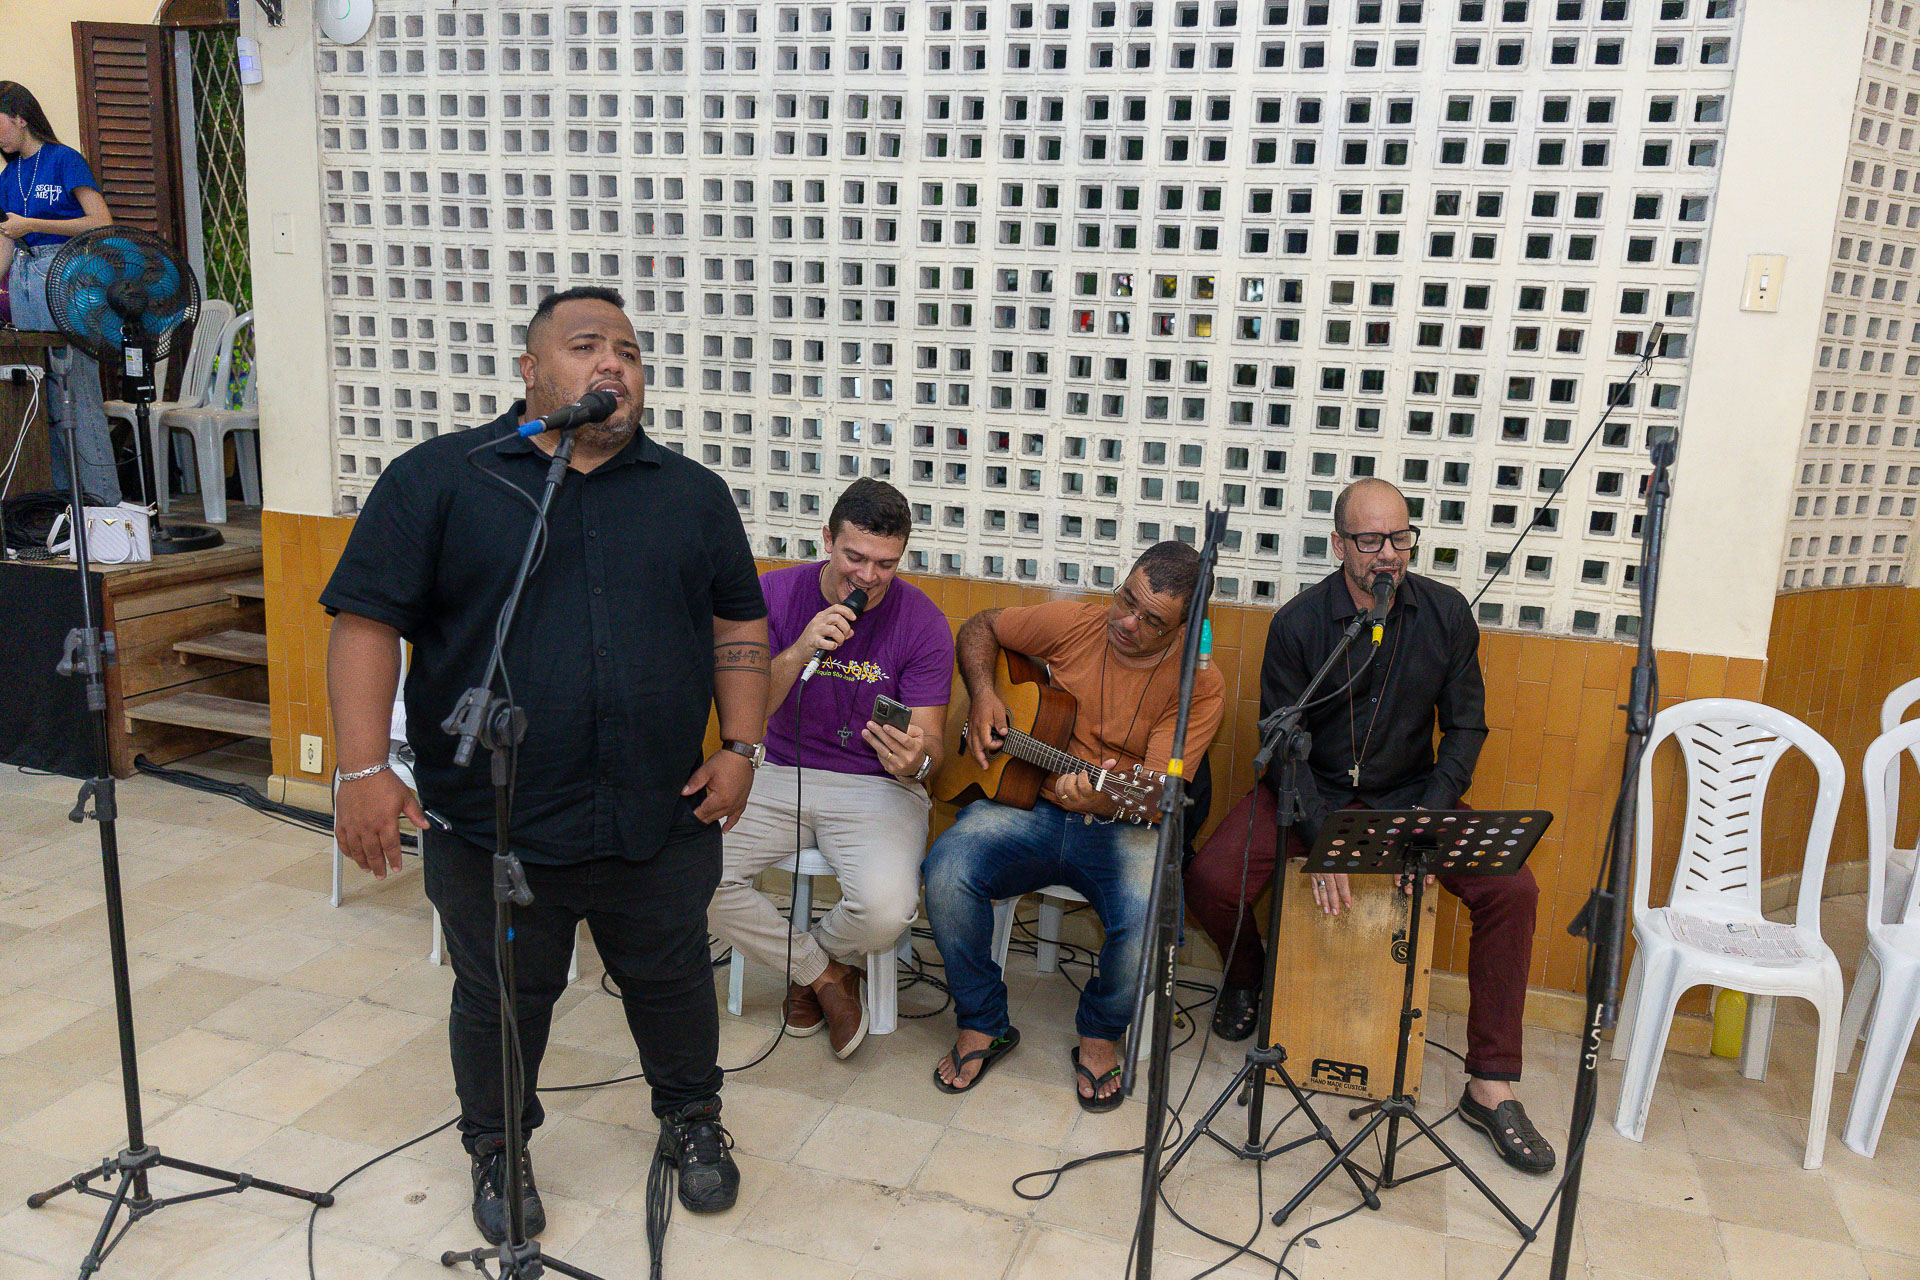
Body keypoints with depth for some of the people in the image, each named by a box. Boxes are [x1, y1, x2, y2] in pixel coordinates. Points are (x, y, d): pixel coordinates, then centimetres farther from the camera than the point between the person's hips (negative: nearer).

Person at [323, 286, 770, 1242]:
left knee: (674, 983, 18)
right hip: (494, 823, -2)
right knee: (500, 1001, 16)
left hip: (661, 821, 2)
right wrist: (363, 770, -15)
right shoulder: (437, 478, -2)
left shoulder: (692, 493, 8)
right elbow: (366, 620, -7)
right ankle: (497, 1150, 41)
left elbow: (739, 625, 9)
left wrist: (742, 748, -1)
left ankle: (692, 1120, 43)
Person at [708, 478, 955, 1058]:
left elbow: (930, 743, -10)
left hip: (878, 786, -2)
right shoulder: (774, 594, -5)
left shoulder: (922, 623, -9)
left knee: (888, 910, -30)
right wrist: (799, 653, -28)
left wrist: (915, 761, -36)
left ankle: (814, 956, 11)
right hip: (783, 774, 2)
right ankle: (823, 973, 4)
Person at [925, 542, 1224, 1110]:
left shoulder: (1199, 685, -9)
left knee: (1151, 912, -31)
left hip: (1121, 828, -2)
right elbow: (979, 628, 14)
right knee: (947, 869, -25)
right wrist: (983, 694, -4)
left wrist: (1104, 799, -38)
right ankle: (982, 1025, -1)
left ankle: (1100, 1034, 2)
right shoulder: (1073, 624, -2)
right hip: (1026, 804, 2)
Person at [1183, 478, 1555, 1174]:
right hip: (1310, 791, -1)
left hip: (1410, 793, 2)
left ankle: (1491, 1086, -8)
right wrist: (1321, 839, -23)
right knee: (1211, 881, -24)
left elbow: (1465, 725, 0)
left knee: (1512, 888, -20)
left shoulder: (1446, 612, -5)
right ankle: (1248, 976, 13)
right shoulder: (1298, 622, -12)